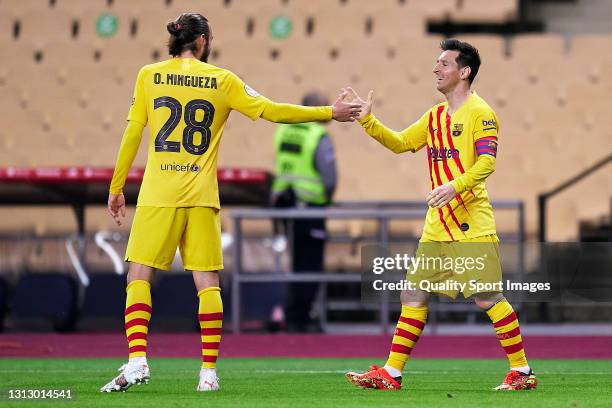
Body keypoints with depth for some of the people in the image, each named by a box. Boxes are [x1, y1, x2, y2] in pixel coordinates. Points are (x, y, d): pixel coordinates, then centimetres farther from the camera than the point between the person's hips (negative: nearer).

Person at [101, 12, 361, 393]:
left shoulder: (150, 76, 5)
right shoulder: (221, 80, 4)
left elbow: (132, 135, 5)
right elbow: (272, 111, 3)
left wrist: (116, 188, 14)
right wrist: (330, 112, 12)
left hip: (157, 195, 0)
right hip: (201, 196, 0)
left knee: (139, 276, 2)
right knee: (207, 282, 4)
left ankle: (137, 361, -13)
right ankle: (209, 371, 2)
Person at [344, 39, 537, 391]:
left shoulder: (480, 113, -7)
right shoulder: (435, 116, 17)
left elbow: (487, 162, -17)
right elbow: (400, 143, 22)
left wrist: (455, 185, -32)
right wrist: (368, 121, 9)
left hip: (472, 225, -8)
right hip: (438, 226, 8)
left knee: (487, 297, -8)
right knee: (414, 295, 6)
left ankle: (522, 371, 3)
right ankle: (391, 374, 9)